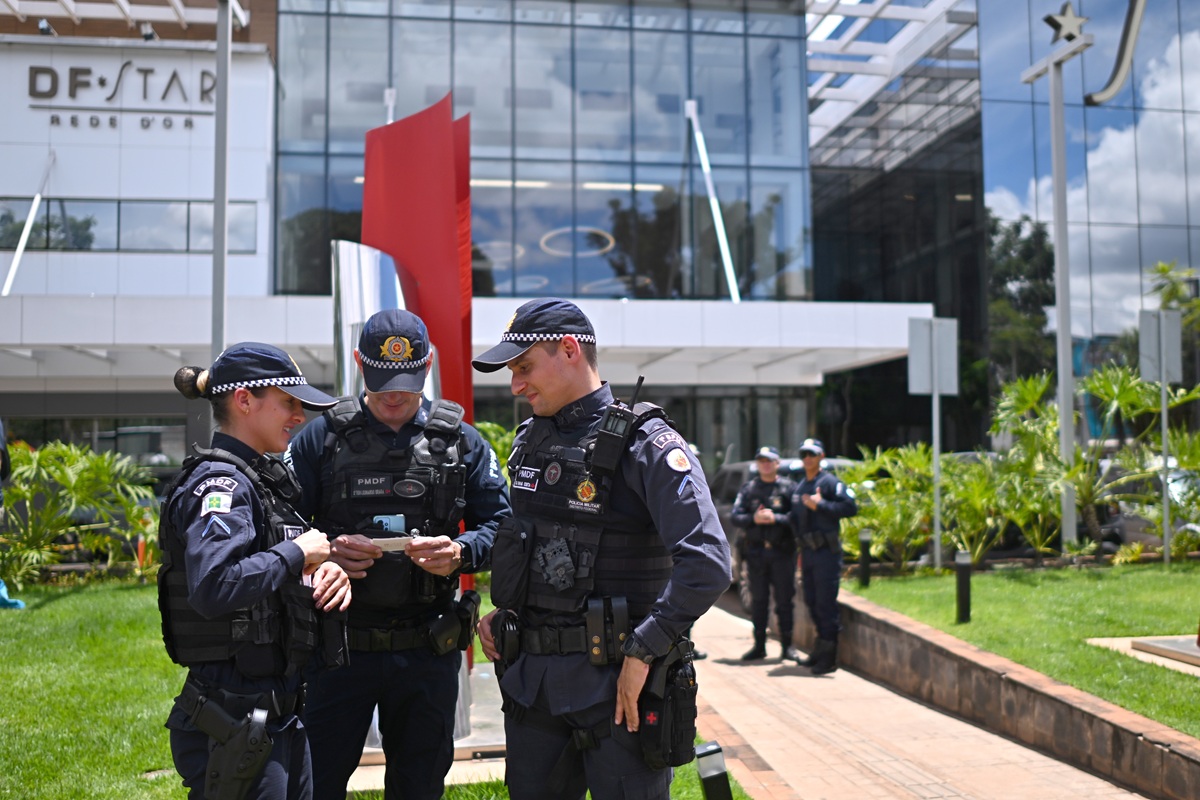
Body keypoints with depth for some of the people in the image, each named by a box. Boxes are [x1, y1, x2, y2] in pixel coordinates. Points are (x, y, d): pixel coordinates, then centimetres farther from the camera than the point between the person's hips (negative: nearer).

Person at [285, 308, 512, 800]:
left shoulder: (460, 441, 4)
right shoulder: (322, 437, 1)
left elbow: (501, 526, 2)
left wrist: (460, 553, -17)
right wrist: (325, 551, -19)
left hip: (429, 652, 1)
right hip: (341, 648, -1)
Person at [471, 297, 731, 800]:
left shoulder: (645, 443, -13)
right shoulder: (529, 440, 10)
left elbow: (707, 563, -22)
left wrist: (642, 651, -21)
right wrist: (500, 613, 9)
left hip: (615, 680, -6)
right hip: (529, 677, 7)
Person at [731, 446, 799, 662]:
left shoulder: (788, 487, 2)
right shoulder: (748, 488, 10)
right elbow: (735, 516, 3)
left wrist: (775, 518, -19)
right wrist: (753, 519, -13)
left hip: (782, 550, -2)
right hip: (756, 551, 2)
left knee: (785, 599, 1)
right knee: (758, 600, 7)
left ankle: (787, 646, 9)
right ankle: (759, 646, 15)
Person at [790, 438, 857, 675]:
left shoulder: (829, 482, -6)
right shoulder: (799, 487, 17)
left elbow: (851, 507, -18)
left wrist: (820, 505, -19)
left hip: (826, 551, -8)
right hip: (807, 551, 8)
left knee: (825, 604, -6)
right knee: (811, 602, 13)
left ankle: (828, 657, 1)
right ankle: (820, 650, 25)